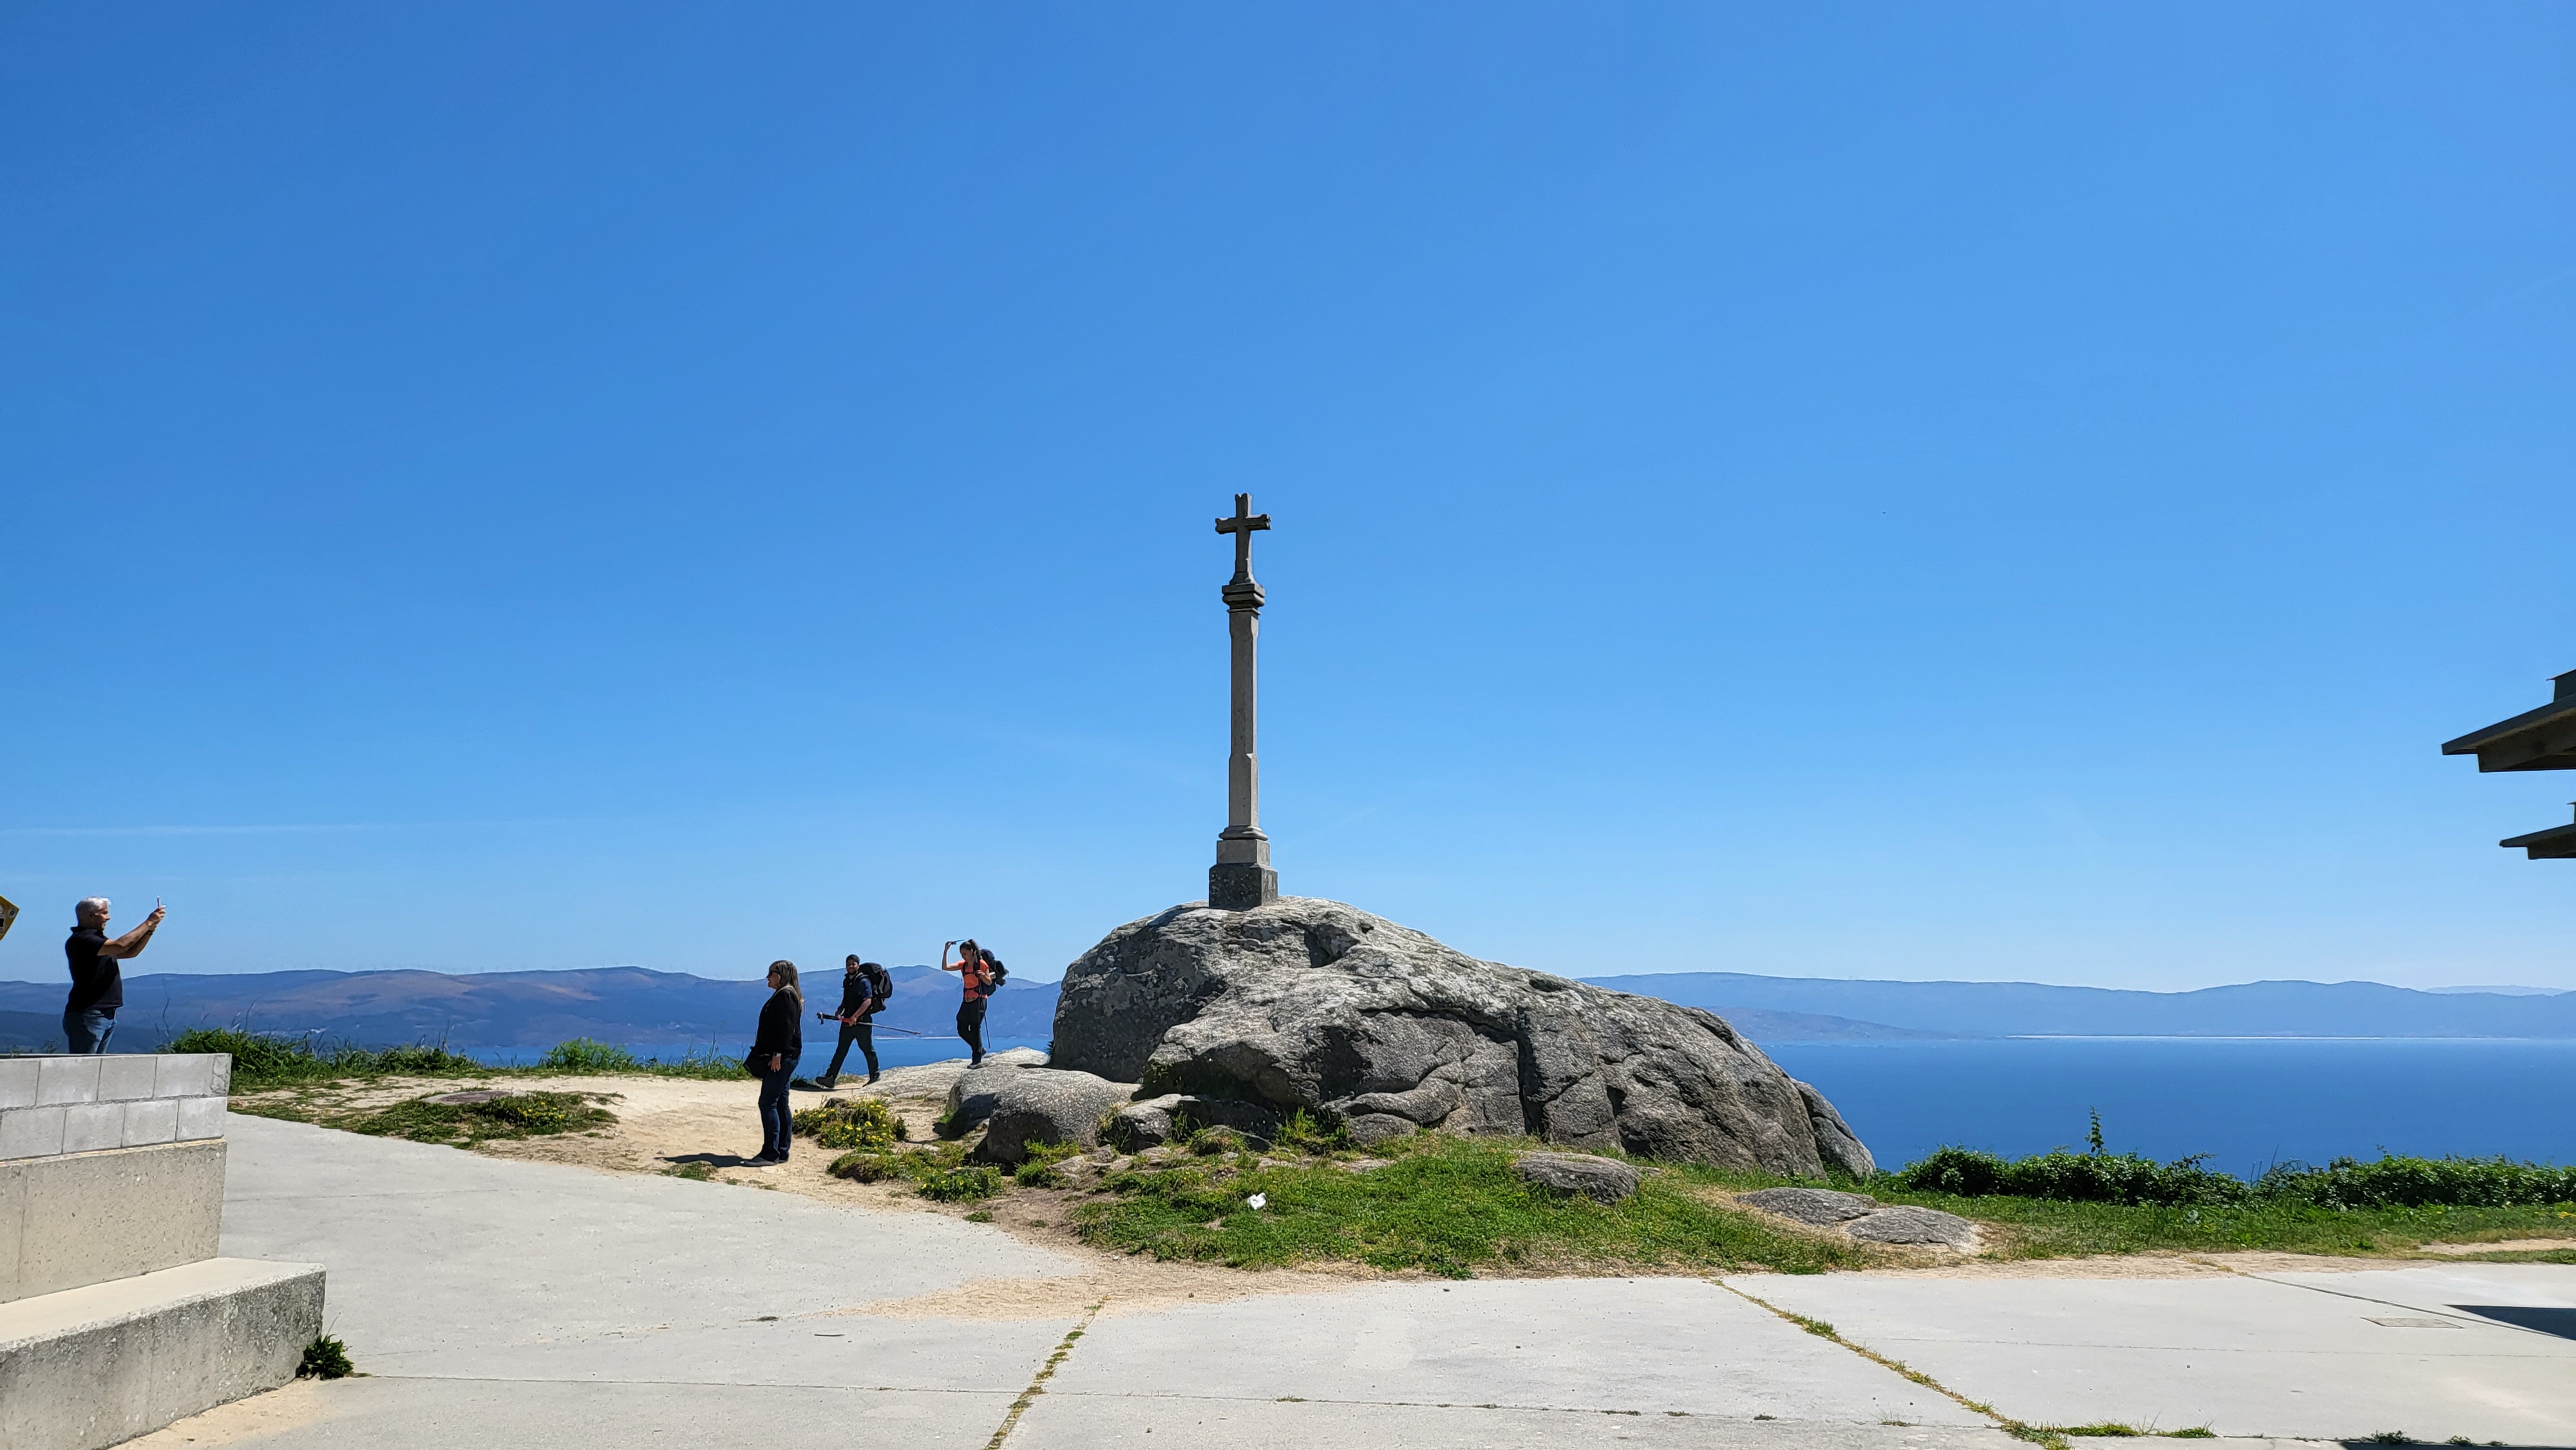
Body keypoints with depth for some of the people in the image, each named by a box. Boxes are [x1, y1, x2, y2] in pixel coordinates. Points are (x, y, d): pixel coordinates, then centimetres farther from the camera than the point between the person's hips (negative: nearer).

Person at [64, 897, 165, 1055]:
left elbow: (131, 952, 22)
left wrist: (150, 930, 7)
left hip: (107, 1014, 10)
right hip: (87, 1015, -10)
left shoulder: (96, 938, 20)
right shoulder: (80, 940, -13)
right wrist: (148, 922, -16)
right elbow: (121, 946, -24)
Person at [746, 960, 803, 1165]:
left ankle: (770, 1154, -11)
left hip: (783, 1057, -11)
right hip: (780, 1058, 11)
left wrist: (778, 1054, -24)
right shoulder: (782, 995, 19)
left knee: (768, 1102, -11)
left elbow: (787, 1027, -21)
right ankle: (781, 1152, 15)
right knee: (780, 1104, 11)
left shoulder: (786, 995, -12)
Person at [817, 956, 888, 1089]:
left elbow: (868, 1001, -22)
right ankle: (830, 1078, -4)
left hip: (862, 1021, -7)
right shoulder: (847, 980, 13)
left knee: (867, 1049, 3)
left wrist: (855, 1016, -28)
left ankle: (875, 1078, 16)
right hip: (847, 1021, 7)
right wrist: (840, 1010, 7)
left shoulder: (863, 981, -12)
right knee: (841, 1050, 2)